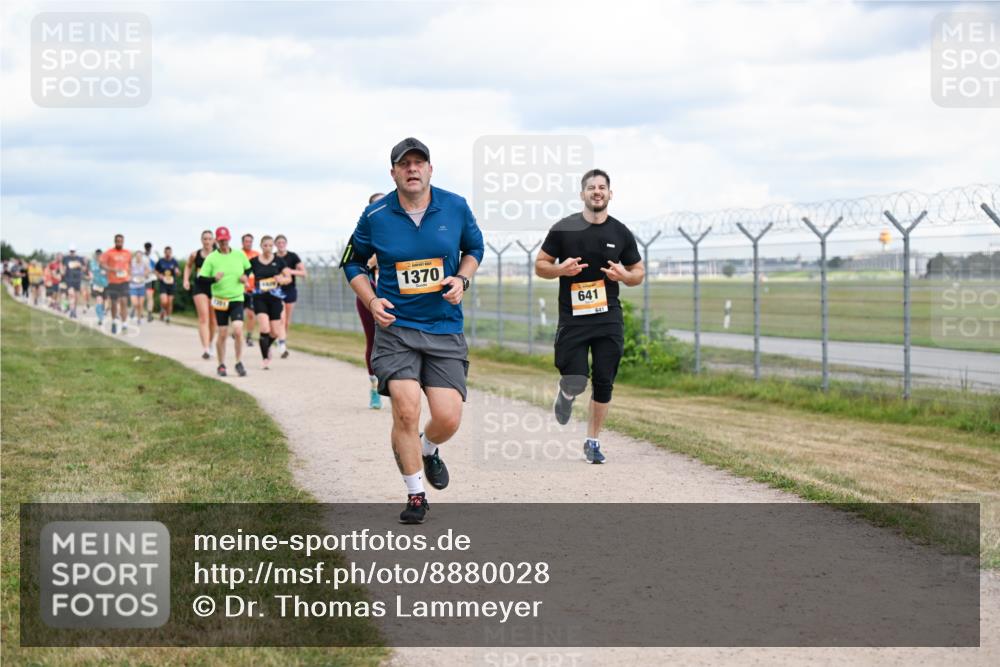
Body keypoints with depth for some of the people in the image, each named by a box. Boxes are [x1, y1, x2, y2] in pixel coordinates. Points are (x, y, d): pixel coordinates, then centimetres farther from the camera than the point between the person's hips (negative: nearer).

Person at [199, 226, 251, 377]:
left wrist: (245, 276, -1)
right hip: (220, 300, 0)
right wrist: (214, 279, -22)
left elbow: (248, 268, 20)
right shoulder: (211, 258, -3)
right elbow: (201, 278, -4)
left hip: (237, 298, 0)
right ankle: (221, 365, 20)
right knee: (222, 334, 5)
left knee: (238, 330, -15)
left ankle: (239, 363, -1)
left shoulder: (239, 254, 3)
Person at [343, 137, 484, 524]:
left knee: (448, 419, -6)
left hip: (445, 329, 1)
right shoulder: (375, 216, -3)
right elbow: (353, 262, 13)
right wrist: (371, 301, -3)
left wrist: (461, 279, -2)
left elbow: (474, 247, 18)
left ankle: (427, 450, 32)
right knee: (406, 411, -14)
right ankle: (415, 495, 5)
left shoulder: (455, 208, 0)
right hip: (395, 326, -1)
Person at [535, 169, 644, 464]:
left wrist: (623, 275, -8)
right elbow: (540, 265, 5)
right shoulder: (564, 228, -1)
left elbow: (638, 272, 14)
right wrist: (561, 269, -16)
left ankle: (592, 441, 16)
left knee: (603, 383, 1)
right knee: (576, 381, -10)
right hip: (573, 317, -2)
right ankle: (565, 393, 28)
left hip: (608, 319, 2)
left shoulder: (621, 233, 5)